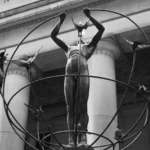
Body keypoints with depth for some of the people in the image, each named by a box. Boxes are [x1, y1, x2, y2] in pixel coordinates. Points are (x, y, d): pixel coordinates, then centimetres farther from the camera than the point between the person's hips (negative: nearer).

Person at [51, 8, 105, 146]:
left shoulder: (89, 47, 29)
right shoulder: (69, 49, 36)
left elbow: (101, 29, 23)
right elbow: (53, 35, 37)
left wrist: (89, 16, 26)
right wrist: (61, 20, 41)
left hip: (83, 72, -2)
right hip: (69, 74, 2)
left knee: (82, 106, -14)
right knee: (70, 108, -9)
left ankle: (83, 138, -21)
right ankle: (71, 140, -16)